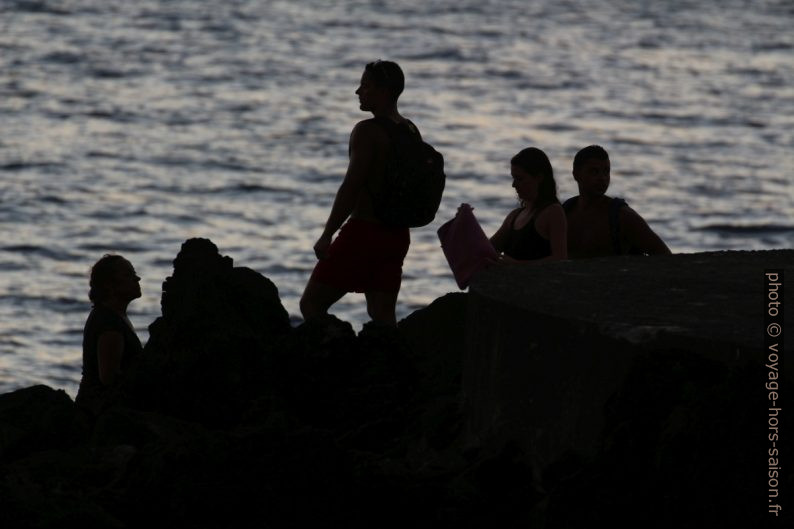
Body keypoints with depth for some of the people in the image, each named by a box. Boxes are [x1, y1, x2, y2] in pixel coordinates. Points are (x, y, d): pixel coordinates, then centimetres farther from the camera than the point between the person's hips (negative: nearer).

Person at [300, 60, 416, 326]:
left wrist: (327, 236, -17)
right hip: (397, 235, 8)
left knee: (311, 304, 0)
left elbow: (351, 188, -20)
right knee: (382, 315, 10)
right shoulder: (411, 132, 11)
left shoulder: (367, 131, -15)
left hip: (364, 232, -8)